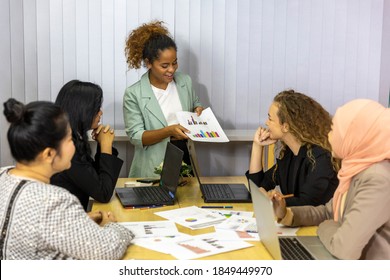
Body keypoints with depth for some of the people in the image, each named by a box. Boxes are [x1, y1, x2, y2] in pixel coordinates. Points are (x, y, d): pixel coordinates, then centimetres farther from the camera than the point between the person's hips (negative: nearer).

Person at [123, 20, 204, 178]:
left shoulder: (185, 81, 5)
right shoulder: (133, 94, -8)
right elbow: (135, 136, -10)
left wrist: (198, 110, 0)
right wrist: (169, 131, -23)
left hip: (185, 159, 3)